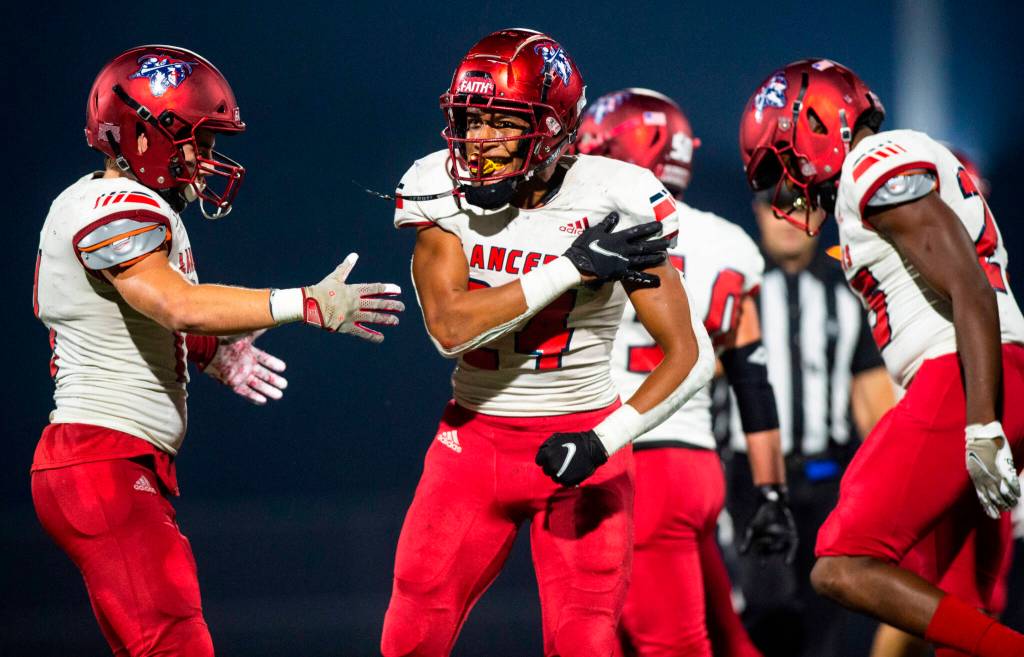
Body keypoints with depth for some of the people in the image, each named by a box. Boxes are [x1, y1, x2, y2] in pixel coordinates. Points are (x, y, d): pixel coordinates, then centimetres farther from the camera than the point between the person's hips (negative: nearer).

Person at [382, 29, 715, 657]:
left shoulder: (610, 203, -14)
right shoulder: (446, 193, -7)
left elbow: (691, 356, -13)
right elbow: (449, 326, -21)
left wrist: (604, 440, -24)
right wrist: (572, 269, -25)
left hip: (575, 441, -2)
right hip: (474, 438, 2)